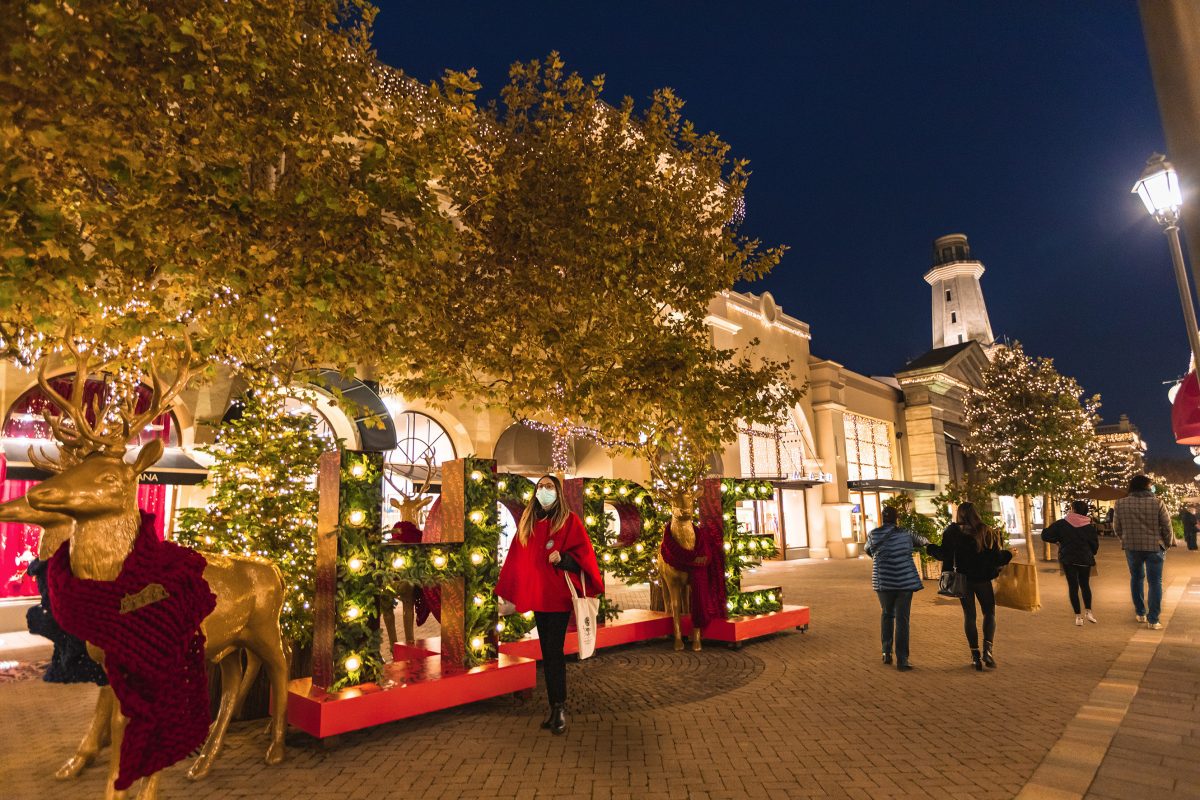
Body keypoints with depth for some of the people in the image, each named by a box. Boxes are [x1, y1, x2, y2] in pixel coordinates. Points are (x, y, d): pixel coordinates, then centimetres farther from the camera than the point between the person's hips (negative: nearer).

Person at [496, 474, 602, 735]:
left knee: (554, 652, -4)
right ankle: (555, 707, 20)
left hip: (559, 595, -5)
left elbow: (584, 554, -7)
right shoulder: (527, 522, 11)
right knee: (546, 652, 10)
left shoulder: (569, 520, -3)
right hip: (536, 595, 5)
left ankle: (559, 709, 9)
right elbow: (516, 558, 14)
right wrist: (506, 592, 14)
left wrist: (563, 558, -25)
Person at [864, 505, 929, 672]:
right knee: (902, 619, 1)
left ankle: (886, 653, 21)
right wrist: (926, 541, 37)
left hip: (883, 581, 2)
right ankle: (902, 660, 1)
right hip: (905, 581, -2)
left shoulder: (873, 535, 1)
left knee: (887, 614, 20)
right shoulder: (904, 534, -4)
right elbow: (921, 541, 14)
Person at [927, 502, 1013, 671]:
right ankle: (988, 648, -6)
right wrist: (1009, 554, 21)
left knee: (969, 615, 9)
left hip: (963, 578, 0)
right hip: (983, 579, 0)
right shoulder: (987, 532, -2)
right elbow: (997, 557, 2)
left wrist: (930, 547, 8)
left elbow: (944, 554, -9)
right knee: (989, 612, 14)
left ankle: (975, 655, 6)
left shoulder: (953, 532, -5)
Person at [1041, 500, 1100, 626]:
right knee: (1085, 585, 19)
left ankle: (1078, 616, 4)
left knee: (1073, 586, 4)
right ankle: (1088, 611, 15)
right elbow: (1095, 546, 3)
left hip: (1068, 559, -2)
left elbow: (1045, 535, -8)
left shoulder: (1061, 524, -8)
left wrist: (1057, 541, 9)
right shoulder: (1090, 526, -2)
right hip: (1085, 560, 2)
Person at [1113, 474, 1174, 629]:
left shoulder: (1121, 503, -4)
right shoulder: (1157, 503, -10)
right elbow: (1167, 526, -4)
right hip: (1154, 547, -2)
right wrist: (1167, 544, 14)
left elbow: (1117, 528, 4)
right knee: (1155, 582, 6)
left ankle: (1140, 613, 25)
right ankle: (1153, 619, 6)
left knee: (1136, 578, 18)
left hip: (1131, 547, 2)